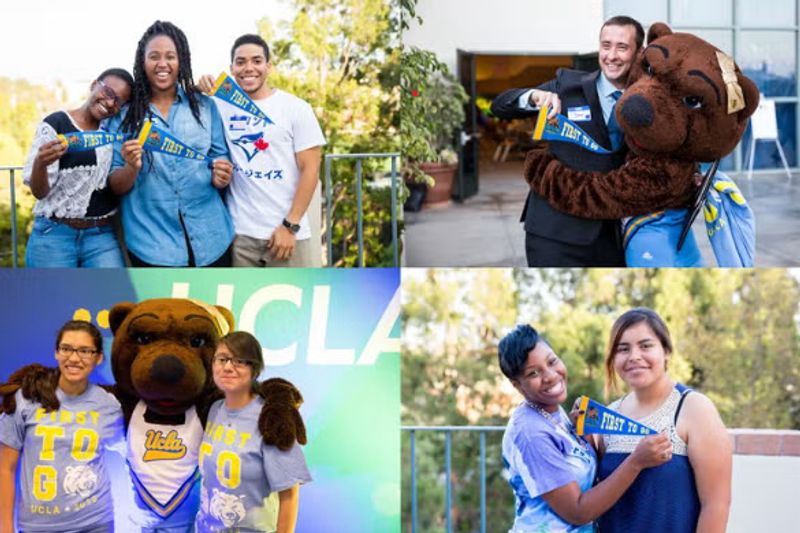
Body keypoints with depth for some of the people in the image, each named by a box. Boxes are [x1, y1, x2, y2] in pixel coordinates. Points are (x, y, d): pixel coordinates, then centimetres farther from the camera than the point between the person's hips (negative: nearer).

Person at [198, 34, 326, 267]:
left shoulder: (296, 108, 0)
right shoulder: (221, 106, 7)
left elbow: (310, 169, -3)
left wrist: (290, 225, -10)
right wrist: (198, 91, -6)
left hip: (286, 233, -2)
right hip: (238, 234, 2)